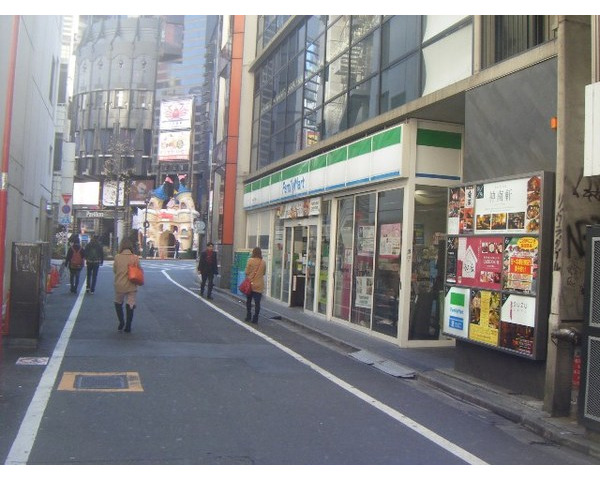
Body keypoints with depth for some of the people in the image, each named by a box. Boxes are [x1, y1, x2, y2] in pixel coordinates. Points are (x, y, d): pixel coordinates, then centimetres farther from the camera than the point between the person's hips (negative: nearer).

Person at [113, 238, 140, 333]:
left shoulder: (117, 257, -9)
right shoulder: (135, 258, -8)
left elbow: (114, 270, 0)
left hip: (120, 285, 0)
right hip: (131, 286, 0)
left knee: (118, 303, 21)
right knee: (130, 305, 7)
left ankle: (121, 321, 9)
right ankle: (128, 326, 8)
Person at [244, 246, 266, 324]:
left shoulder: (250, 260, -10)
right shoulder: (263, 262, -2)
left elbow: (247, 272, -8)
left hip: (250, 283, -1)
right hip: (259, 285, 1)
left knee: (248, 300, 15)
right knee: (257, 302, 4)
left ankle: (248, 317, 17)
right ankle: (255, 319, 3)